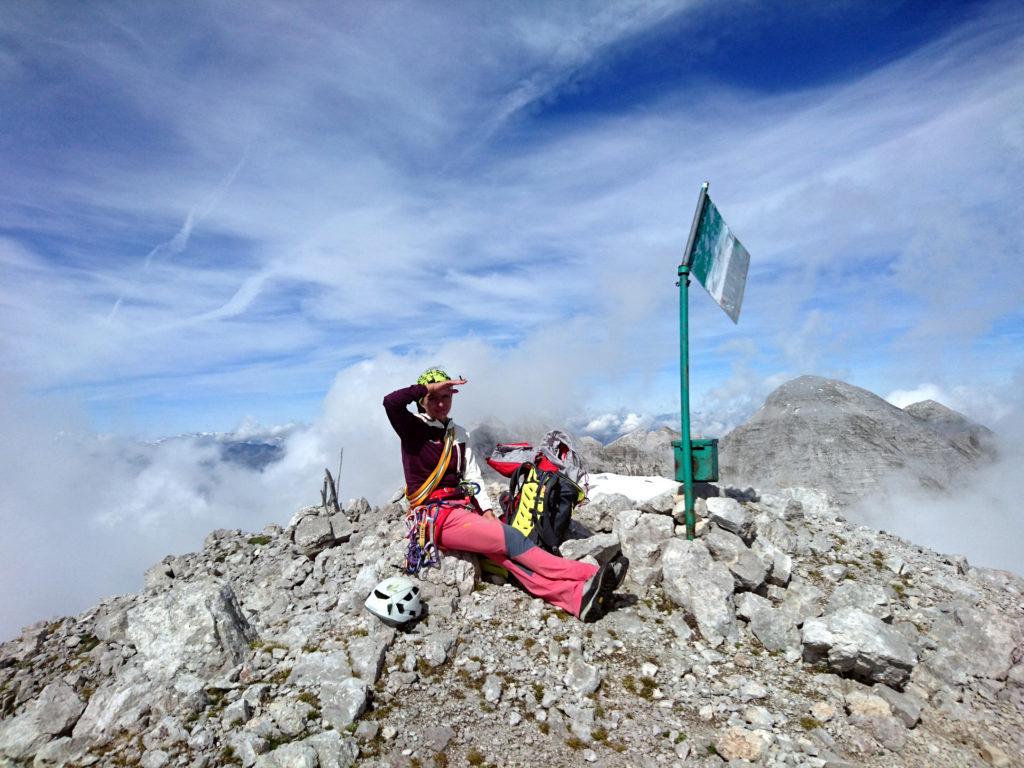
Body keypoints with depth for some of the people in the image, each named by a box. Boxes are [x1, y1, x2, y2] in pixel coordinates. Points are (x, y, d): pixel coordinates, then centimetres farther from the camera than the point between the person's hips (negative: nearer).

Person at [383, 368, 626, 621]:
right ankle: (589, 575, -26)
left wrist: (487, 511, -3)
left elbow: (472, 476, 11)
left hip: (463, 508, 6)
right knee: (511, 539, -20)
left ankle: (577, 596, -38)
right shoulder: (414, 428, 1)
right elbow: (391, 402, -20)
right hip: (436, 515, -5)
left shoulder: (458, 434, 18)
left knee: (508, 555, -19)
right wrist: (429, 386, -10)